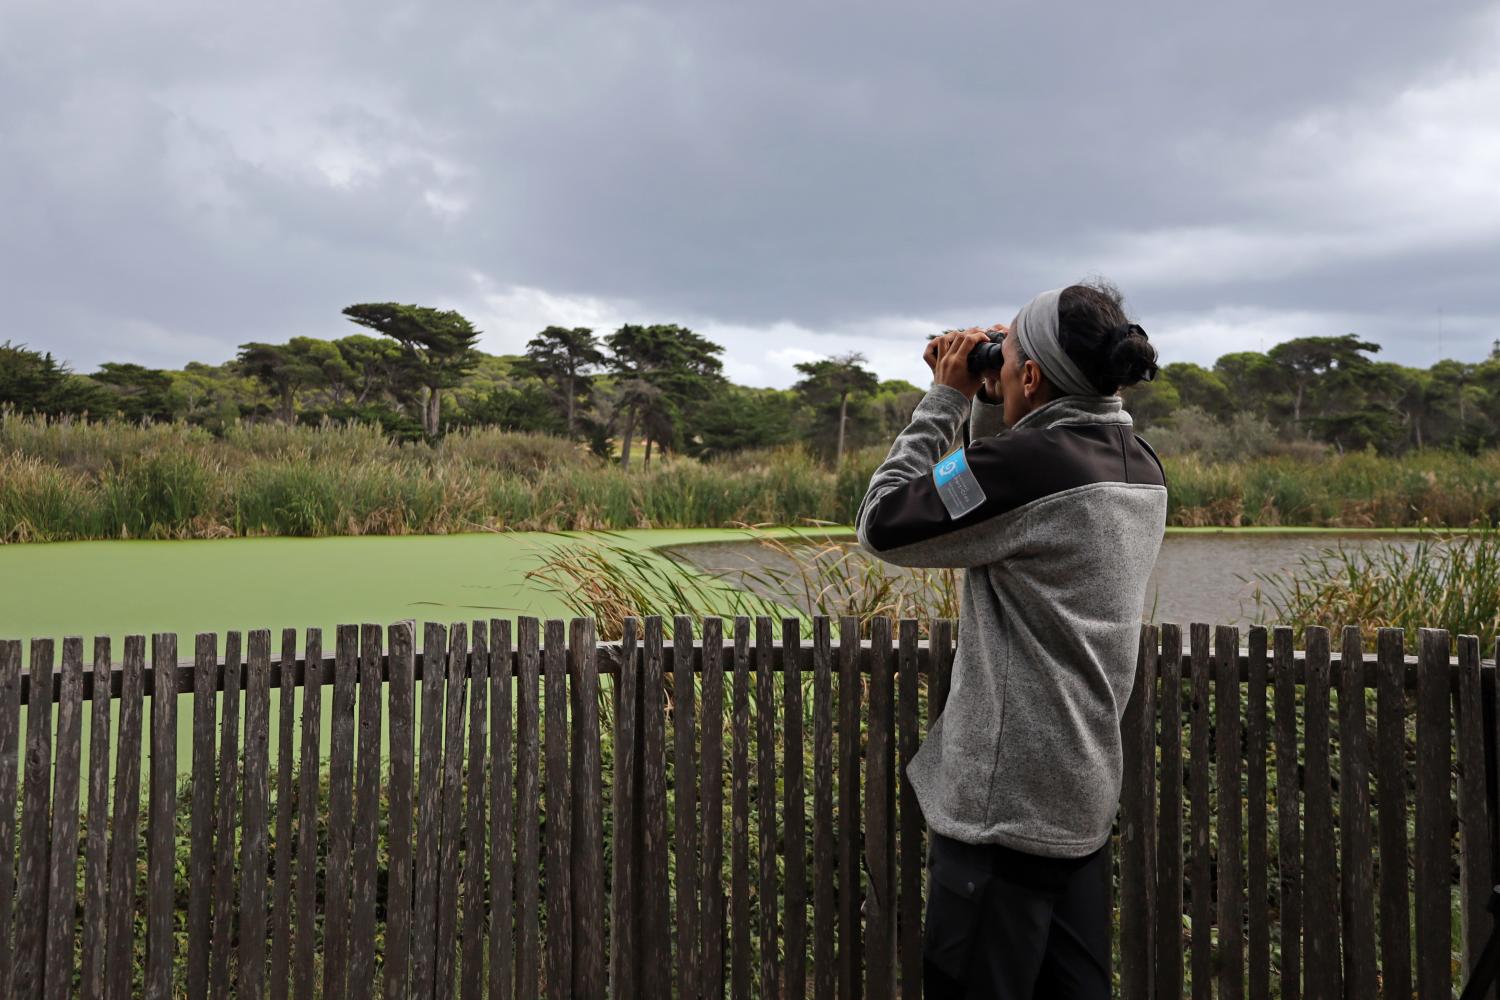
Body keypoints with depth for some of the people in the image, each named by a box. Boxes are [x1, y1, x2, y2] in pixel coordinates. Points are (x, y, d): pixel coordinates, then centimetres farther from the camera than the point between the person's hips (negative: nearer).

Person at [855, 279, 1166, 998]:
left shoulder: (1029, 461, -21)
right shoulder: (1139, 467, 6)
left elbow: (882, 524, -12)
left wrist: (944, 398, -5)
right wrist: (985, 403, 10)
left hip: (1005, 808, -9)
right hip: (1087, 799, 9)